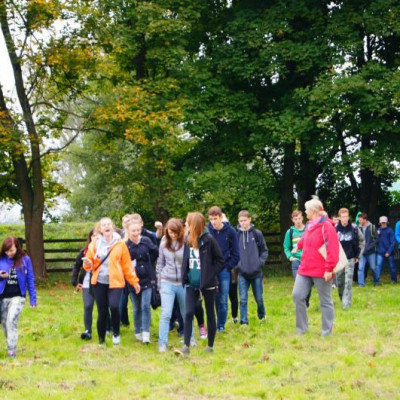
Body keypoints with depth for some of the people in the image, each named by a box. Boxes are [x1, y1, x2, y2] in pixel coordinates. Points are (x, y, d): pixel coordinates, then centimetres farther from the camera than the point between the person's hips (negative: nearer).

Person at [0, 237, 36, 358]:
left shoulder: (25, 260, -4)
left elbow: (30, 279, 1)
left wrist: (33, 298, 0)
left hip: (18, 297, -3)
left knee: (11, 322, -16)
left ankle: (11, 350, -12)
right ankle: (11, 344, 29)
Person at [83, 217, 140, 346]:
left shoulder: (120, 243, 1)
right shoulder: (95, 243, 4)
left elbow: (127, 265, 4)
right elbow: (89, 263, 6)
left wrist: (134, 281, 3)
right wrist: (88, 264, -17)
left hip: (115, 282, -2)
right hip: (99, 282, 2)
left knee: (114, 306, -23)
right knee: (102, 312, 4)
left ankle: (116, 333, 2)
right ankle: (101, 342, 18)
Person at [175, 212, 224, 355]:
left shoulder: (209, 240, -13)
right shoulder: (188, 240, 4)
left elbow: (220, 261, -9)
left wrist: (210, 274, -14)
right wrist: (185, 276, 4)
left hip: (207, 284, -5)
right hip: (192, 284, 5)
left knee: (210, 314, 9)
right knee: (188, 314, -4)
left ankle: (210, 346, 19)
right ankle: (186, 346, -4)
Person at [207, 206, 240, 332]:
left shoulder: (230, 231, -4)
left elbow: (235, 253, 1)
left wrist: (228, 266, -4)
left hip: (224, 271, 0)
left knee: (223, 300, 2)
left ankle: (221, 325, 14)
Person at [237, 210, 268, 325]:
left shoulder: (257, 234, -2)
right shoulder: (236, 234, 0)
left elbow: (264, 251, 3)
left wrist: (260, 262, -9)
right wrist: (235, 264, -4)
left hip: (256, 272, 0)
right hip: (242, 273, 0)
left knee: (259, 298, 11)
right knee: (243, 299, -2)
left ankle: (262, 316, 35)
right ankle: (244, 321, 4)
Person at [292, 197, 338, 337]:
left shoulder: (326, 226, -13)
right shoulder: (309, 226, 12)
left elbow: (333, 249, -19)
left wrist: (329, 269, -22)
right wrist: (298, 246, 52)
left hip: (321, 272, -8)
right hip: (305, 269, 8)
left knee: (325, 301, 3)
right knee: (298, 296, 2)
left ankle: (327, 333, 12)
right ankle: (301, 328, 13)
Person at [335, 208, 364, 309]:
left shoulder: (354, 228, -5)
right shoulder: (335, 229, -6)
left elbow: (362, 240, 9)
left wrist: (358, 255, 7)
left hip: (350, 259, -1)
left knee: (348, 281, -9)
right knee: (339, 281, 7)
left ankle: (346, 303, -8)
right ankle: (342, 298, 27)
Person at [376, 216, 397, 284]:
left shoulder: (390, 230, -6)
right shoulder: (378, 230, 6)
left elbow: (393, 242, -8)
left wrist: (389, 252, -14)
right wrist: (377, 235, -10)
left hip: (389, 252, -2)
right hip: (380, 252, 2)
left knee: (392, 266, 8)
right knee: (378, 265, -9)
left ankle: (394, 279, 23)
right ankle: (377, 280, -10)